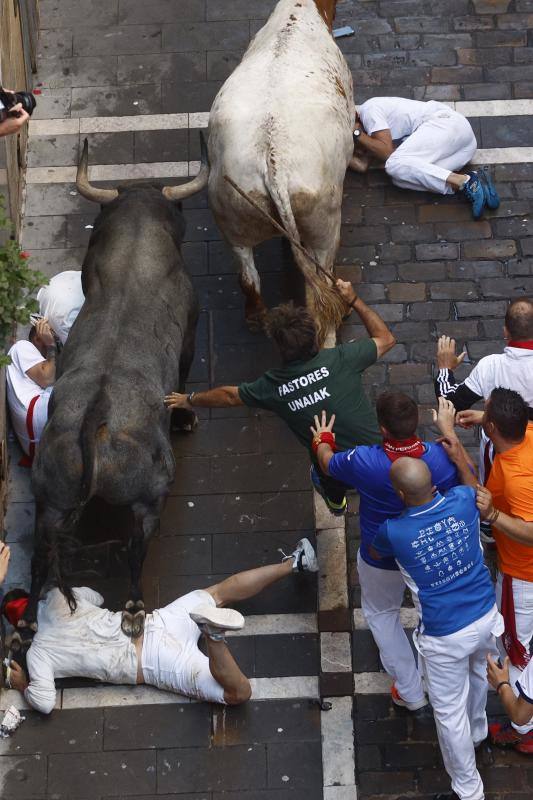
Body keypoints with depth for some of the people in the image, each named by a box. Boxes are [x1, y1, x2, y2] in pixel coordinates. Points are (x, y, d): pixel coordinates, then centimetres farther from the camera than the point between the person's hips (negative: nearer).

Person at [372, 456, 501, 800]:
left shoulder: (393, 532, -23)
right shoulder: (462, 502, -18)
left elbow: (375, 552, 6)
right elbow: (475, 486, 11)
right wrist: (459, 456, 21)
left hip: (445, 637, -5)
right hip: (486, 617, 5)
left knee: (450, 713, 15)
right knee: (479, 674, 35)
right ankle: (477, 731, 64)